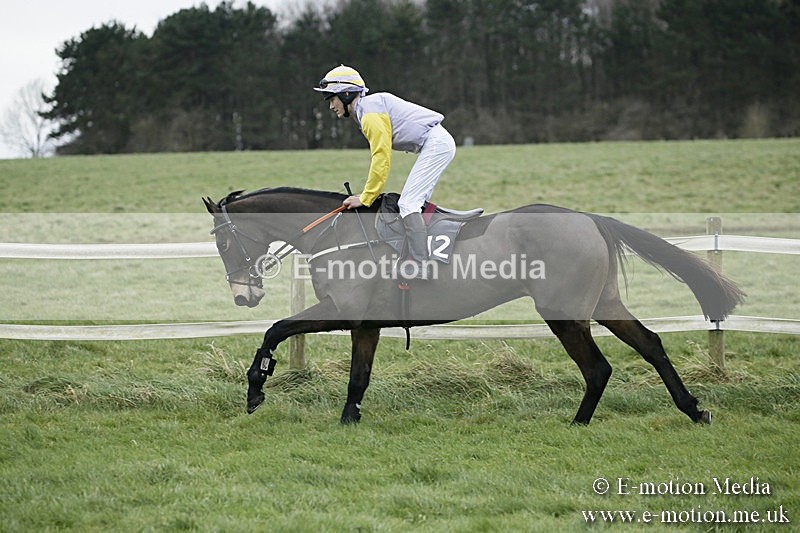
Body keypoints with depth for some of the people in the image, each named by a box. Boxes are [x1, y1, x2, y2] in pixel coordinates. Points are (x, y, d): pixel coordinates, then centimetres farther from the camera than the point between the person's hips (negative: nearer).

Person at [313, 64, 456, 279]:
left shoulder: (369, 114, -13)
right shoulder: (370, 106, 19)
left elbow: (382, 159, -17)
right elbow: (379, 155, 21)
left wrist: (365, 198, -12)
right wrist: (370, 193, 16)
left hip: (435, 144, -11)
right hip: (441, 143, 11)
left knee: (408, 204, -14)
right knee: (417, 203, 14)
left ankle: (420, 270, -20)